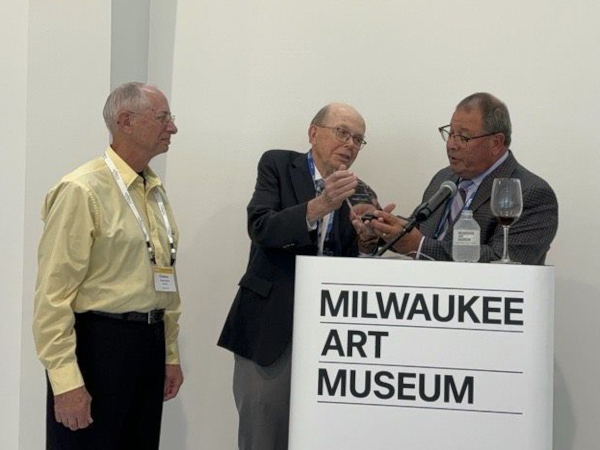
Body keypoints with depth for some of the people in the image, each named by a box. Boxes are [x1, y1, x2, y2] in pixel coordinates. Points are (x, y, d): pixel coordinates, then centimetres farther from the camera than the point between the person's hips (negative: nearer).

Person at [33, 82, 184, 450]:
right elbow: (54, 293, -15)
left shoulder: (156, 191, 12)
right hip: (97, 344, -7)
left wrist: (170, 354, 19)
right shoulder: (83, 191, -12)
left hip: (149, 343, 7)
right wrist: (66, 381, -19)